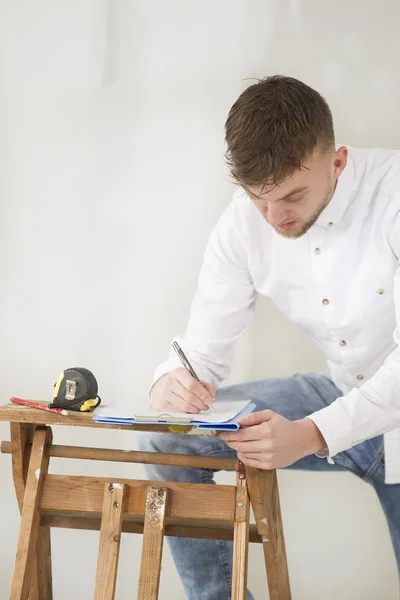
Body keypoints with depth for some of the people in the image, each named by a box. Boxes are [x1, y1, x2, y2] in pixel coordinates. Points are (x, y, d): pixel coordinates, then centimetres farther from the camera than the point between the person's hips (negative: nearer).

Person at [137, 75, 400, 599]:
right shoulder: (242, 226, -10)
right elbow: (203, 352, -6)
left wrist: (311, 435, -42)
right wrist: (172, 384, -31)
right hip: (343, 395, 5)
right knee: (166, 437, -6)